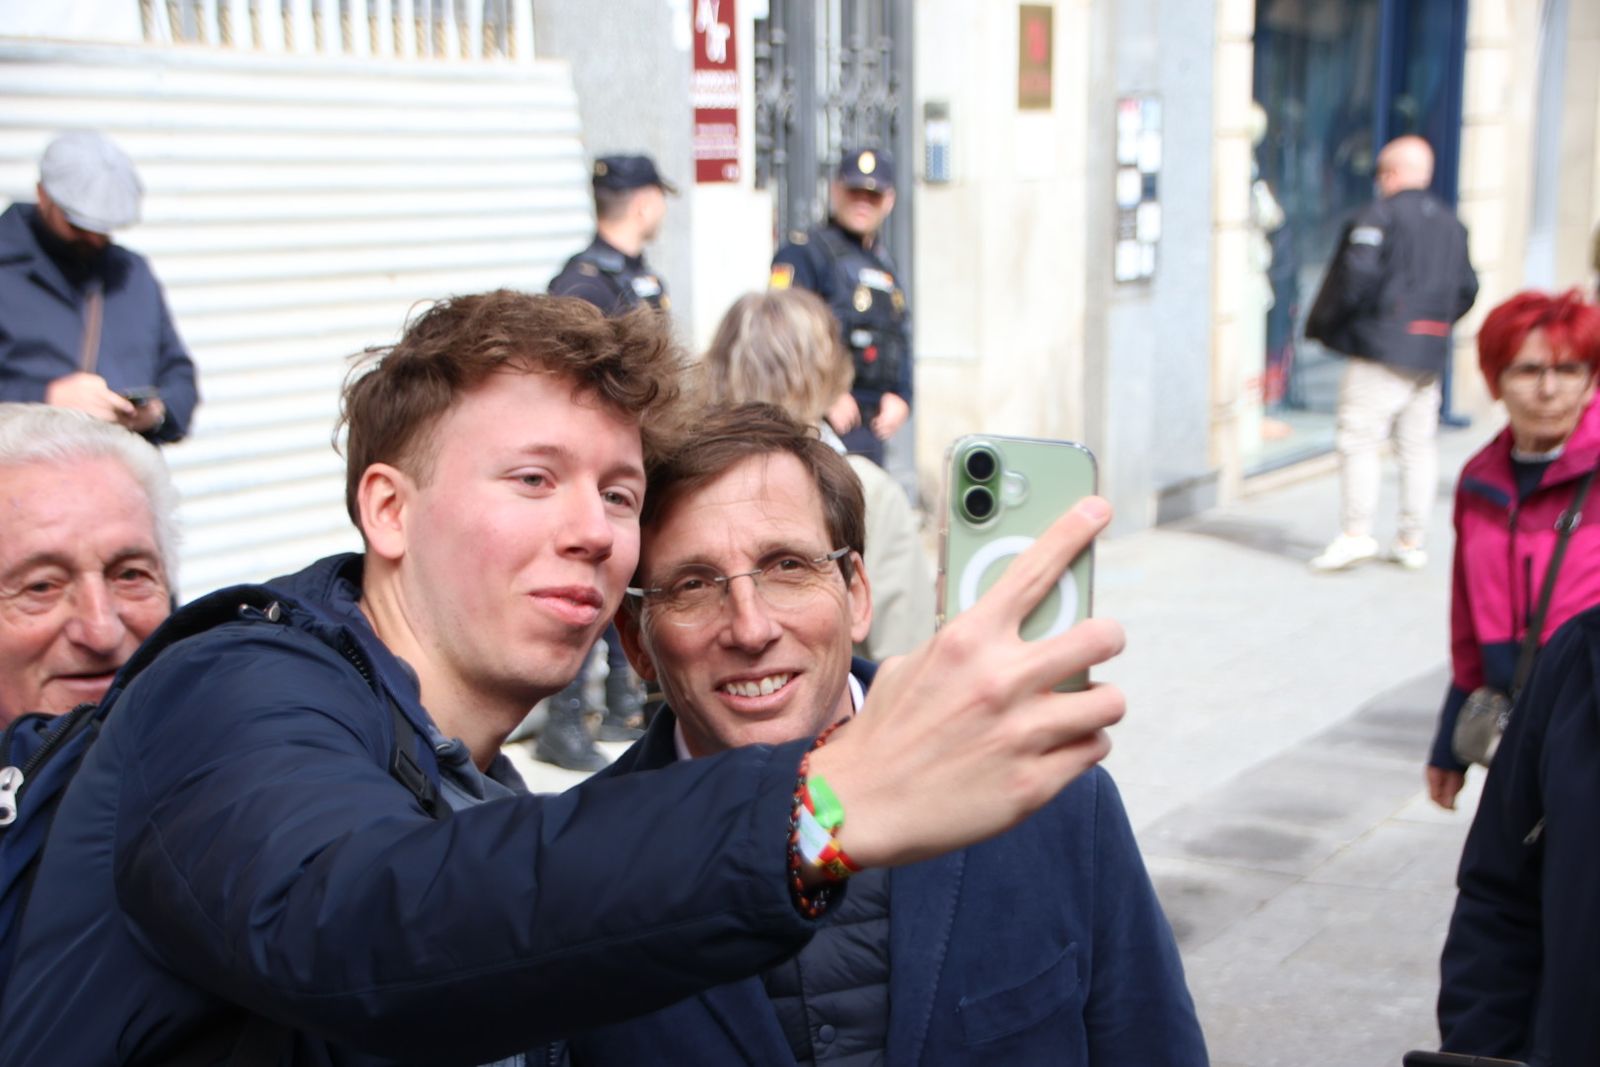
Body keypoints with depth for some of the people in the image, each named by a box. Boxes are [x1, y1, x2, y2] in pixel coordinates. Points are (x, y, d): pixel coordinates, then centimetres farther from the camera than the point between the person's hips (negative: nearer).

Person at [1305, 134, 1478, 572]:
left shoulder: (1379, 215, -7)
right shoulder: (1452, 224, 15)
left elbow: (1357, 276, -17)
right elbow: (1466, 289, 17)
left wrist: (1324, 323, -6)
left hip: (1382, 349, -7)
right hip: (1431, 355, 7)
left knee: (1357, 438, -6)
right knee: (1418, 445, 9)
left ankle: (1356, 533, -13)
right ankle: (1413, 540, 12)